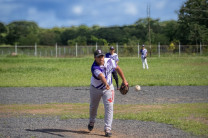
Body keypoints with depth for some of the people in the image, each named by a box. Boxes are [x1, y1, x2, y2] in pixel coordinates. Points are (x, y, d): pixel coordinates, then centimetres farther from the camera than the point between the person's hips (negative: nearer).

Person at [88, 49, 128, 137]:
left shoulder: (109, 61, -18)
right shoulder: (95, 68, -32)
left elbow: (117, 68, 0)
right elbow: (101, 76, -51)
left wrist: (124, 80, 3)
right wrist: (106, 84, -69)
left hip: (108, 89, 2)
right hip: (95, 89, -1)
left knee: (109, 107, -13)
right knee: (93, 107, 19)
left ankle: (107, 129, -11)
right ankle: (91, 122, 49)